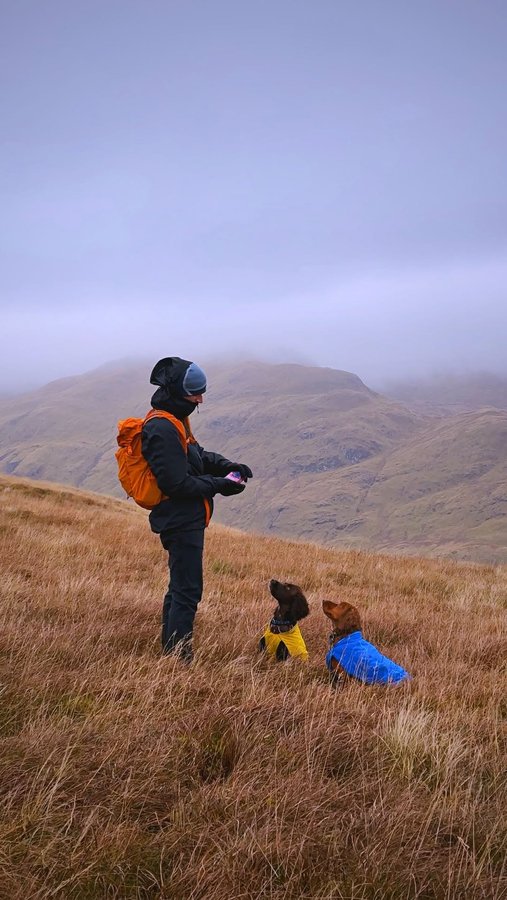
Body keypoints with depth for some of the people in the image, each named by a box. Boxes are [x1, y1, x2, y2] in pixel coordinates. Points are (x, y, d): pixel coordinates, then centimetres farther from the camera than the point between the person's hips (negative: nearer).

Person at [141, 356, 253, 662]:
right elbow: (178, 484, -25)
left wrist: (227, 465, 4)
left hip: (184, 521, 11)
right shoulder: (163, 430, -22)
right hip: (181, 522, -11)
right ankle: (180, 659, 0)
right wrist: (218, 485, -16)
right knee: (187, 592, -6)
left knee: (179, 588, 19)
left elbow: (198, 455, 20)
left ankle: (170, 655, 30)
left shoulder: (173, 421, 11)